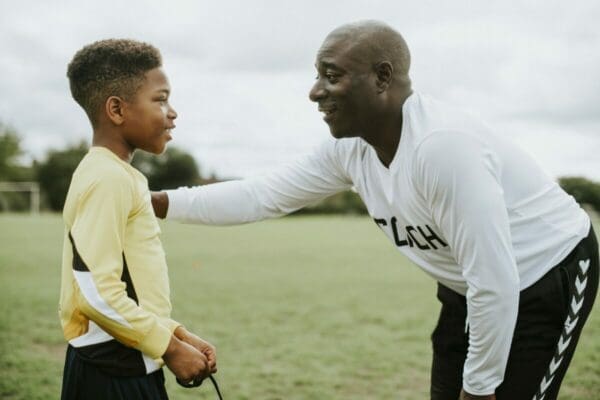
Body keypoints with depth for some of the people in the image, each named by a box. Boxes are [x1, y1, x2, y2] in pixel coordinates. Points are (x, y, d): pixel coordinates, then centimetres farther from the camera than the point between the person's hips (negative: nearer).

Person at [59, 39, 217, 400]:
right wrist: (170, 347, -15)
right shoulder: (108, 177, -17)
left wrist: (179, 334, 9)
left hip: (127, 368, 9)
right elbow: (99, 292, -24)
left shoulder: (121, 177, 12)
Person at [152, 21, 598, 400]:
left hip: (548, 280, -8)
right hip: (473, 289, 8)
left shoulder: (444, 146, -35)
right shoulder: (350, 147, -9)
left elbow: (496, 284, -33)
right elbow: (261, 195, -2)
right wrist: (158, 202, -8)